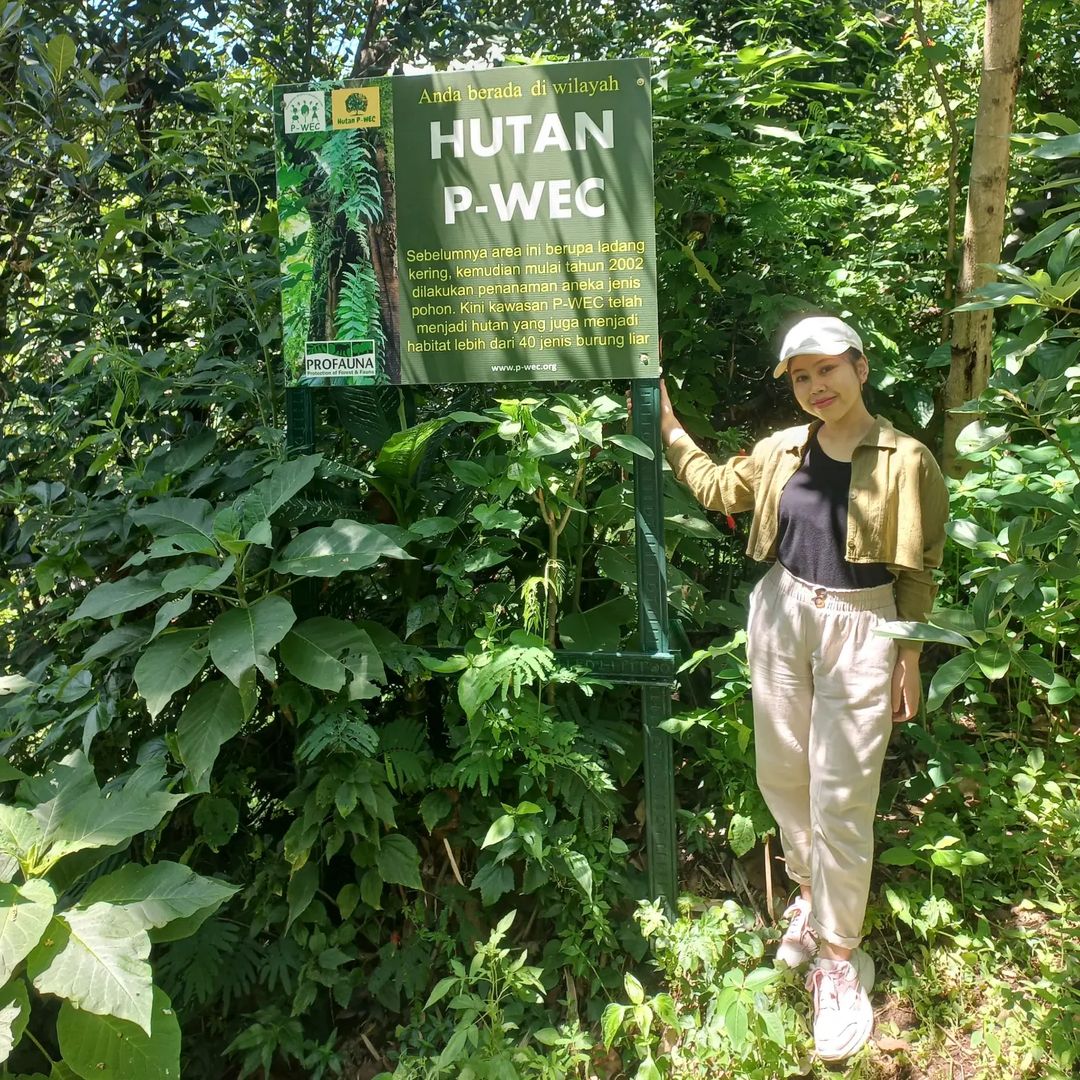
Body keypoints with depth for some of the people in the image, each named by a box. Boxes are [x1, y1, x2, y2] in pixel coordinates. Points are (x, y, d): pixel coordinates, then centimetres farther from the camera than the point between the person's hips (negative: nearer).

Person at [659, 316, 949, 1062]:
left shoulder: (906, 460, -7)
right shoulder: (782, 452, 3)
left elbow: (918, 570, -3)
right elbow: (719, 490, 18)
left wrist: (909, 655, -4)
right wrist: (668, 427, 13)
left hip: (860, 631, -4)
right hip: (780, 618, 5)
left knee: (840, 799, 0)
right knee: (781, 774, 15)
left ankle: (839, 960, 18)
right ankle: (811, 895, 42)